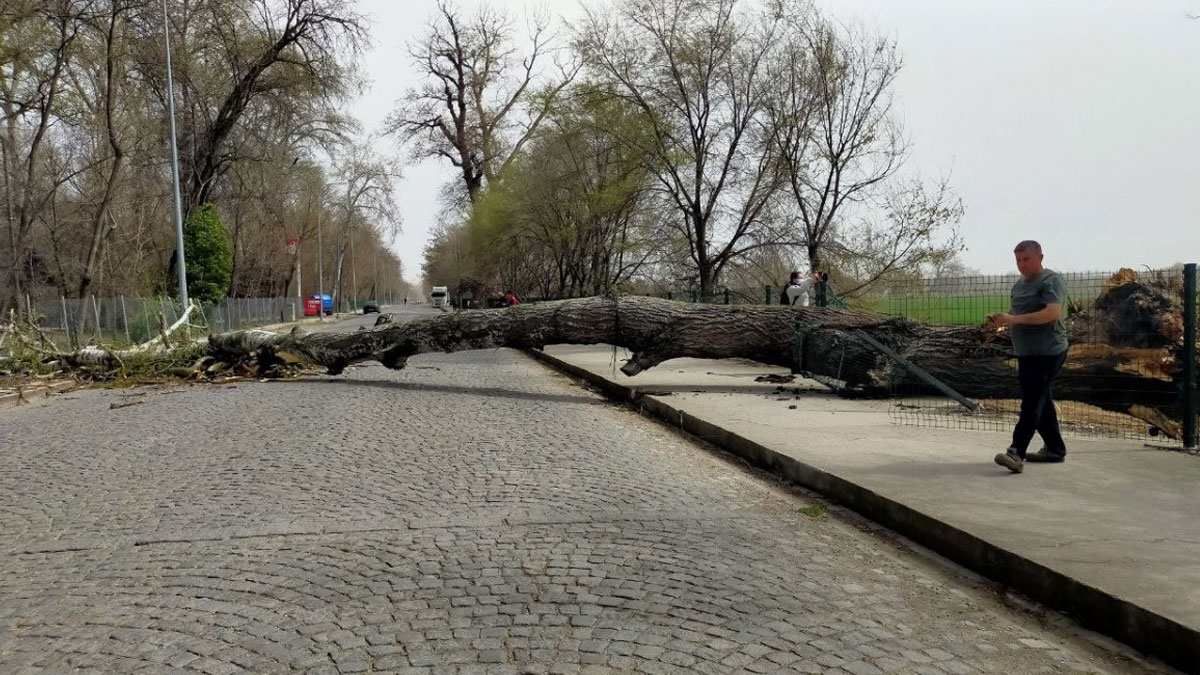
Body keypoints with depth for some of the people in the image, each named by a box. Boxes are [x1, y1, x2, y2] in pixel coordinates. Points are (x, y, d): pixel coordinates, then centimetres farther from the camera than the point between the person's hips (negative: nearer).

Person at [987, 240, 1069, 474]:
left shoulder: (1051, 280, -10)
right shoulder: (1019, 285, 18)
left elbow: (1053, 313, -23)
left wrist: (1015, 319, -29)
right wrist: (1001, 319, 4)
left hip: (1047, 353, -9)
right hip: (1027, 353, 9)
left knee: (1032, 402, -14)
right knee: (1042, 402, 15)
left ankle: (1017, 453, -19)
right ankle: (1055, 448, 25)